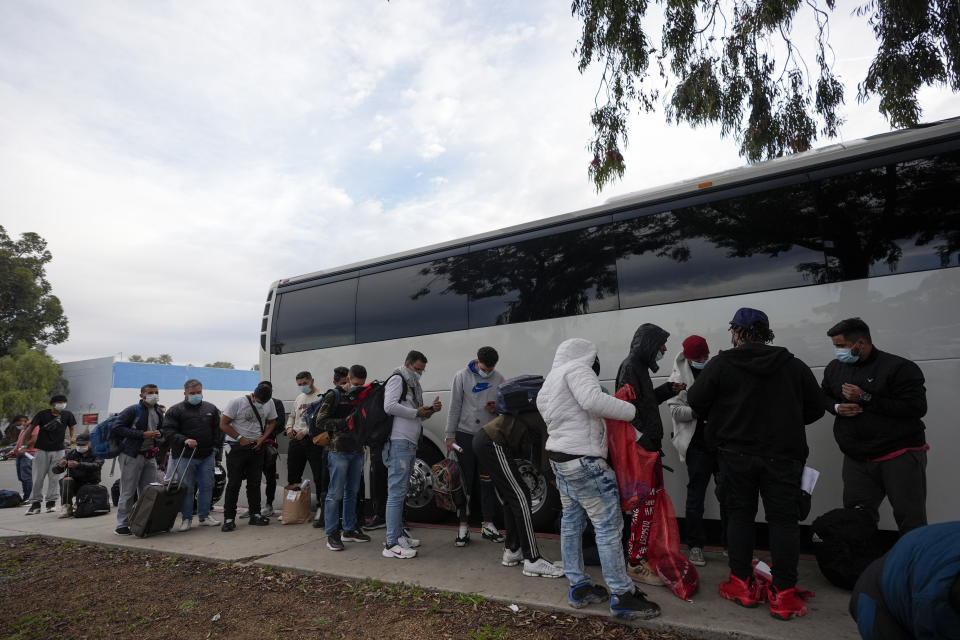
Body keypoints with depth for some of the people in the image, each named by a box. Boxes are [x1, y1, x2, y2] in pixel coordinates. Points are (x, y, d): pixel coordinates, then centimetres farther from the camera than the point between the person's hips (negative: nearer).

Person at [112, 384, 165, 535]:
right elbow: (117, 427, -16)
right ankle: (122, 525, 8)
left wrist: (159, 434, 0)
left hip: (150, 456, 7)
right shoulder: (133, 410, -9)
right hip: (132, 455, -7)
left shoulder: (159, 413, 13)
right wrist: (142, 434, -20)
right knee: (128, 492, -1)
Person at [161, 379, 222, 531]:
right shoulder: (175, 410, 0)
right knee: (186, 488, 2)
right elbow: (168, 432, -7)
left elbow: (218, 430, 15)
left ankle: (204, 516, 19)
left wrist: (216, 447, 4)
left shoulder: (211, 409, 12)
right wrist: (184, 440, -21)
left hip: (207, 456, 3)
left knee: (207, 486, 7)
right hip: (184, 457, -3)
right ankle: (186, 518, 15)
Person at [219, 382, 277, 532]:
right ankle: (229, 518, 4)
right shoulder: (236, 403, -13)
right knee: (234, 484, -2)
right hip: (237, 448, -4)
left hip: (256, 448, 4)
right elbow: (223, 424, -11)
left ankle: (255, 514, 19)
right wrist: (240, 438, -15)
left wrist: (262, 439, -5)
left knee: (254, 483, 10)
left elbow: (272, 422, 11)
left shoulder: (269, 404, 0)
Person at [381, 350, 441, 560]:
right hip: (399, 443, -10)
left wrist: (430, 410, 6)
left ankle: (399, 534, 24)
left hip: (410, 444, 10)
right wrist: (417, 412, -13)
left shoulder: (413, 385, 24)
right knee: (396, 492, -10)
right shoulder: (397, 379, -4)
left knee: (400, 492, 15)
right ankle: (391, 544, -8)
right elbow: (390, 406, -19)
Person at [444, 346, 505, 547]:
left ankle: (488, 525, 19)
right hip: (465, 434, -3)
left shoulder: (498, 378, 5)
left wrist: (496, 409, -9)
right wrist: (450, 436, -5)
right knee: (465, 481, 2)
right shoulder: (462, 376, -4)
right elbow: (454, 408, -3)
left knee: (488, 481, 7)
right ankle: (463, 527, 11)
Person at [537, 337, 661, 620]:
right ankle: (622, 596, 3)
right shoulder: (577, 369, -11)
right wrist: (632, 411, -19)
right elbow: (593, 400, -27)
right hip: (582, 460, -10)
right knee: (608, 524, -3)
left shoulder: (552, 378, 19)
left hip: (558, 457, 10)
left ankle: (578, 587, 23)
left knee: (571, 521, 14)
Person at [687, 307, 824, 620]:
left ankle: (742, 585, 18)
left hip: (737, 454, -1)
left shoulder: (721, 364, -6)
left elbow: (696, 401, -3)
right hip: (783, 454, 1)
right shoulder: (794, 366, 2)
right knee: (783, 520, 7)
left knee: (739, 516, 11)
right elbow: (815, 409, 7)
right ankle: (784, 595, 7)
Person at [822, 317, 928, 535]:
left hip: (900, 457, -5)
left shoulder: (899, 368, -10)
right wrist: (836, 407, 0)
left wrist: (866, 398, -19)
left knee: (911, 522, 1)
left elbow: (916, 408, -18)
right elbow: (824, 395, 24)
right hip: (856, 459, 5)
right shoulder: (834, 367, 10)